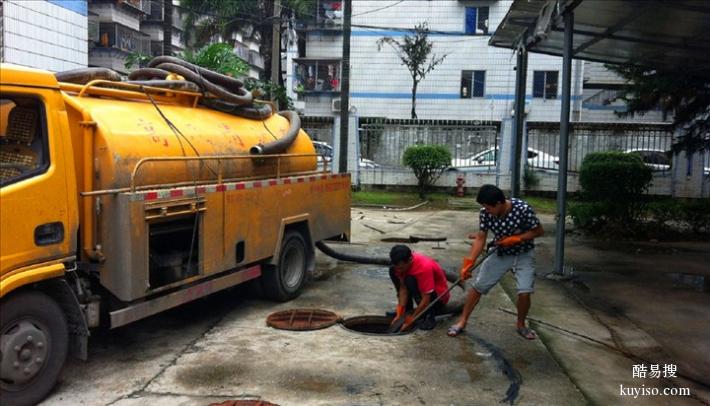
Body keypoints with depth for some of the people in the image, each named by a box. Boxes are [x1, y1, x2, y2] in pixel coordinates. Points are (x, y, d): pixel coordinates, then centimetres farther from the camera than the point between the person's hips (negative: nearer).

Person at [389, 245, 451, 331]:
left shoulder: (424, 267, -34)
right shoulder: (402, 264, -16)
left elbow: (426, 300, -32)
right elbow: (403, 288, -13)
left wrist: (411, 319, -26)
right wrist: (399, 314, -18)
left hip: (438, 295, -7)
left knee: (411, 280, -34)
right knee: (393, 271, -7)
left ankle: (428, 316, -20)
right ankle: (406, 309, 2)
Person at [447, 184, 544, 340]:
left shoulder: (523, 209, -29)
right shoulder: (485, 214, -19)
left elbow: (539, 231, -17)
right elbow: (480, 238, -13)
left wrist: (515, 239, -26)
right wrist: (468, 263, -20)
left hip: (524, 255, -3)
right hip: (501, 254, 3)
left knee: (524, 292, -16)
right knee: (477, 285, -1)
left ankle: (521, 325, 13)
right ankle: (462, 321, 15)